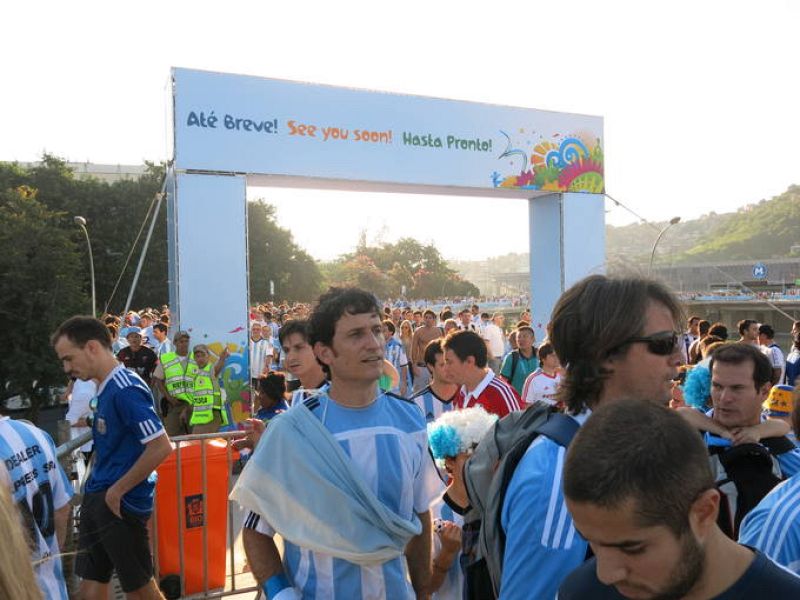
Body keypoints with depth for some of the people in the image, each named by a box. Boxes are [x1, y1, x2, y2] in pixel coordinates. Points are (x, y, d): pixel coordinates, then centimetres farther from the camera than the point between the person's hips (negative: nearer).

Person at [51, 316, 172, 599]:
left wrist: (117, 491, -18)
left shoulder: (125, 390, -21)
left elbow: (160, 447, -26)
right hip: (97, 498, 9)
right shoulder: (107, 388, 9)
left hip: (121, 502, -9)